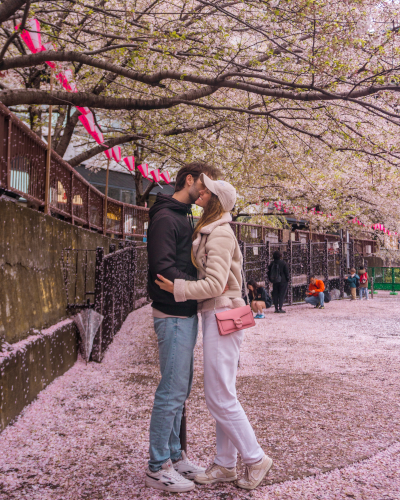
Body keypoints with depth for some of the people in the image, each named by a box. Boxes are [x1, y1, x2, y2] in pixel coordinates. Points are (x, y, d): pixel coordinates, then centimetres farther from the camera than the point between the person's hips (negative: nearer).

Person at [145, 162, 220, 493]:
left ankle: (174, 456, 27)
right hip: (173, 316, -10)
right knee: (172, 391, -5)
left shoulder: (183, 217, 18)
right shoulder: (165, 217, -13)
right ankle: (158, 468, 7)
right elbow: (163, 268, -23)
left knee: (179, 389, 16)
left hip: (186, 314, 10)